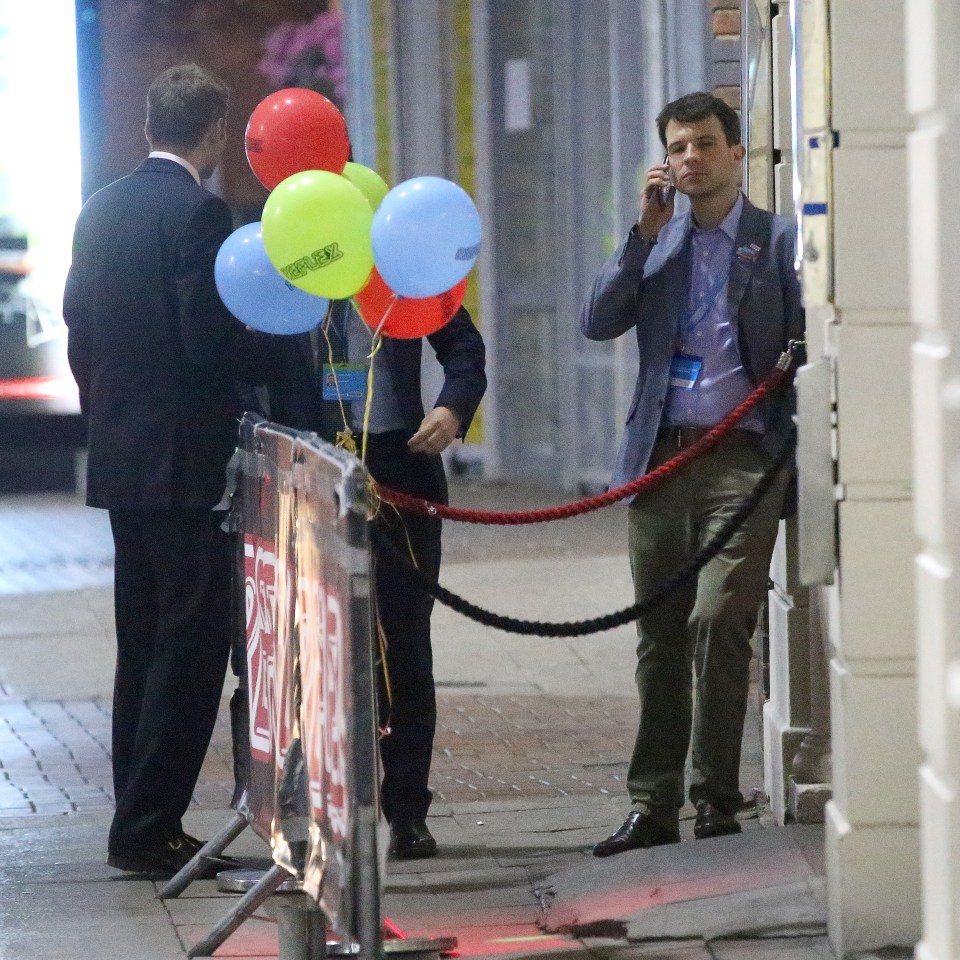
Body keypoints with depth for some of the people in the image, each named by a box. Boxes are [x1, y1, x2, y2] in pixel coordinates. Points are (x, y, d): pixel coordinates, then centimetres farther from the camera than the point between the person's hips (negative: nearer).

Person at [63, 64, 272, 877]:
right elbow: (210, 342, -19)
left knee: (143, 648, 13)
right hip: (187, 462, -8)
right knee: (191, 648, -5)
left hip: (119, 463, 8)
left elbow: (80, 332, 14)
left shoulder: (101, 212, 10)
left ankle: (141, 824, 15)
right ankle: (149, 830, -7)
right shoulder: (199, 214, -14)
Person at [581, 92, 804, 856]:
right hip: (660, 459, 4)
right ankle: (653, 806, 12)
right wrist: (645, 233, -4)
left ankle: (717, 800, -5)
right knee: (659, 639, 7)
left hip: (742, 458, -4)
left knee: (717, 622, -15)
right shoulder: (655, 242, 16)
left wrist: (796, 440, -11)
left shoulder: (778, 240, 4)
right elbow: (598, 323, 3)